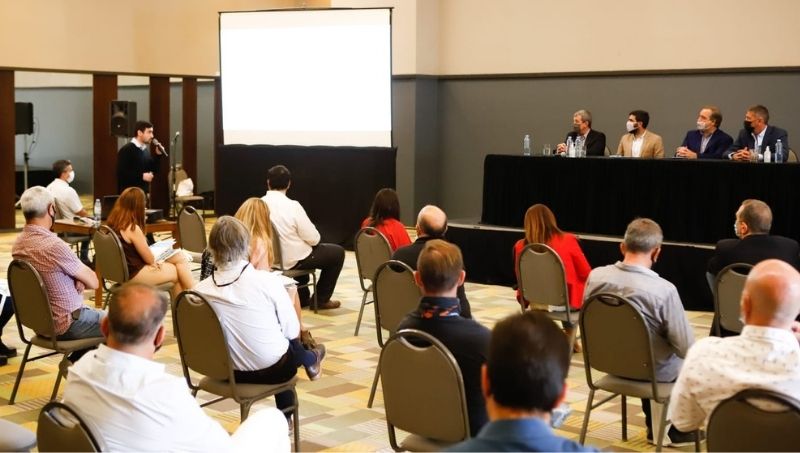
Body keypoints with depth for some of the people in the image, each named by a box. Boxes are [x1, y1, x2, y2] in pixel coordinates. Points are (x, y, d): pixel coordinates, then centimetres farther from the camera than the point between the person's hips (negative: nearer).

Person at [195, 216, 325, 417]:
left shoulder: (200, 290, -14)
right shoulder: (268, 281, -22)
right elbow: (292, 331, -13)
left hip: (229, 372, 4)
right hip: (272, 369, -4)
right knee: (291, 342, 28)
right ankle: (311, 360, 60)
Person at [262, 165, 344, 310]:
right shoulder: (292, 206, -23)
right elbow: (313, 238, -18)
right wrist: (315, 237, 6)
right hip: (292, 261, -6)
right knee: (337, 252, 14)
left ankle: (302, 297, 40)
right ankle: (321, 299, 20)